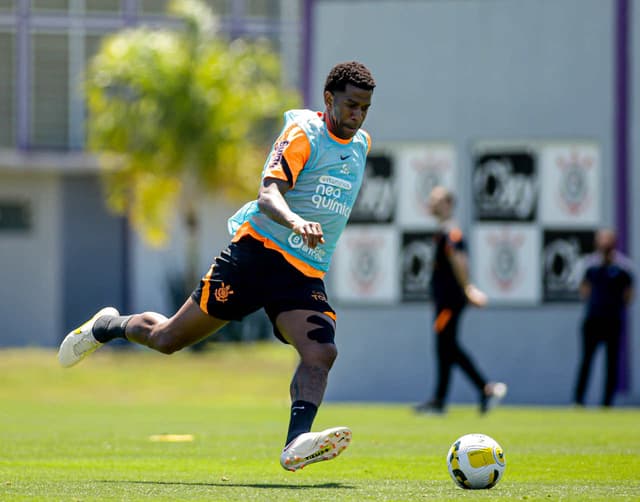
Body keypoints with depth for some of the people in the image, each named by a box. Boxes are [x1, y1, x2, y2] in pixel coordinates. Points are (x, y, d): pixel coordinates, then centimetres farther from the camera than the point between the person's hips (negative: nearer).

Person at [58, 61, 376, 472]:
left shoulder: (362, 144, 13)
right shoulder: (303, 133, -9)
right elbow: (268, 194, -24)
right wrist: (296, 222, -43)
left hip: (305, 276, 5)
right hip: (260, 250, -5)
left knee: (322, 352, -25)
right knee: (168, 339, 3)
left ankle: (297, 444, -39)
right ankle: (109, 326, 33)